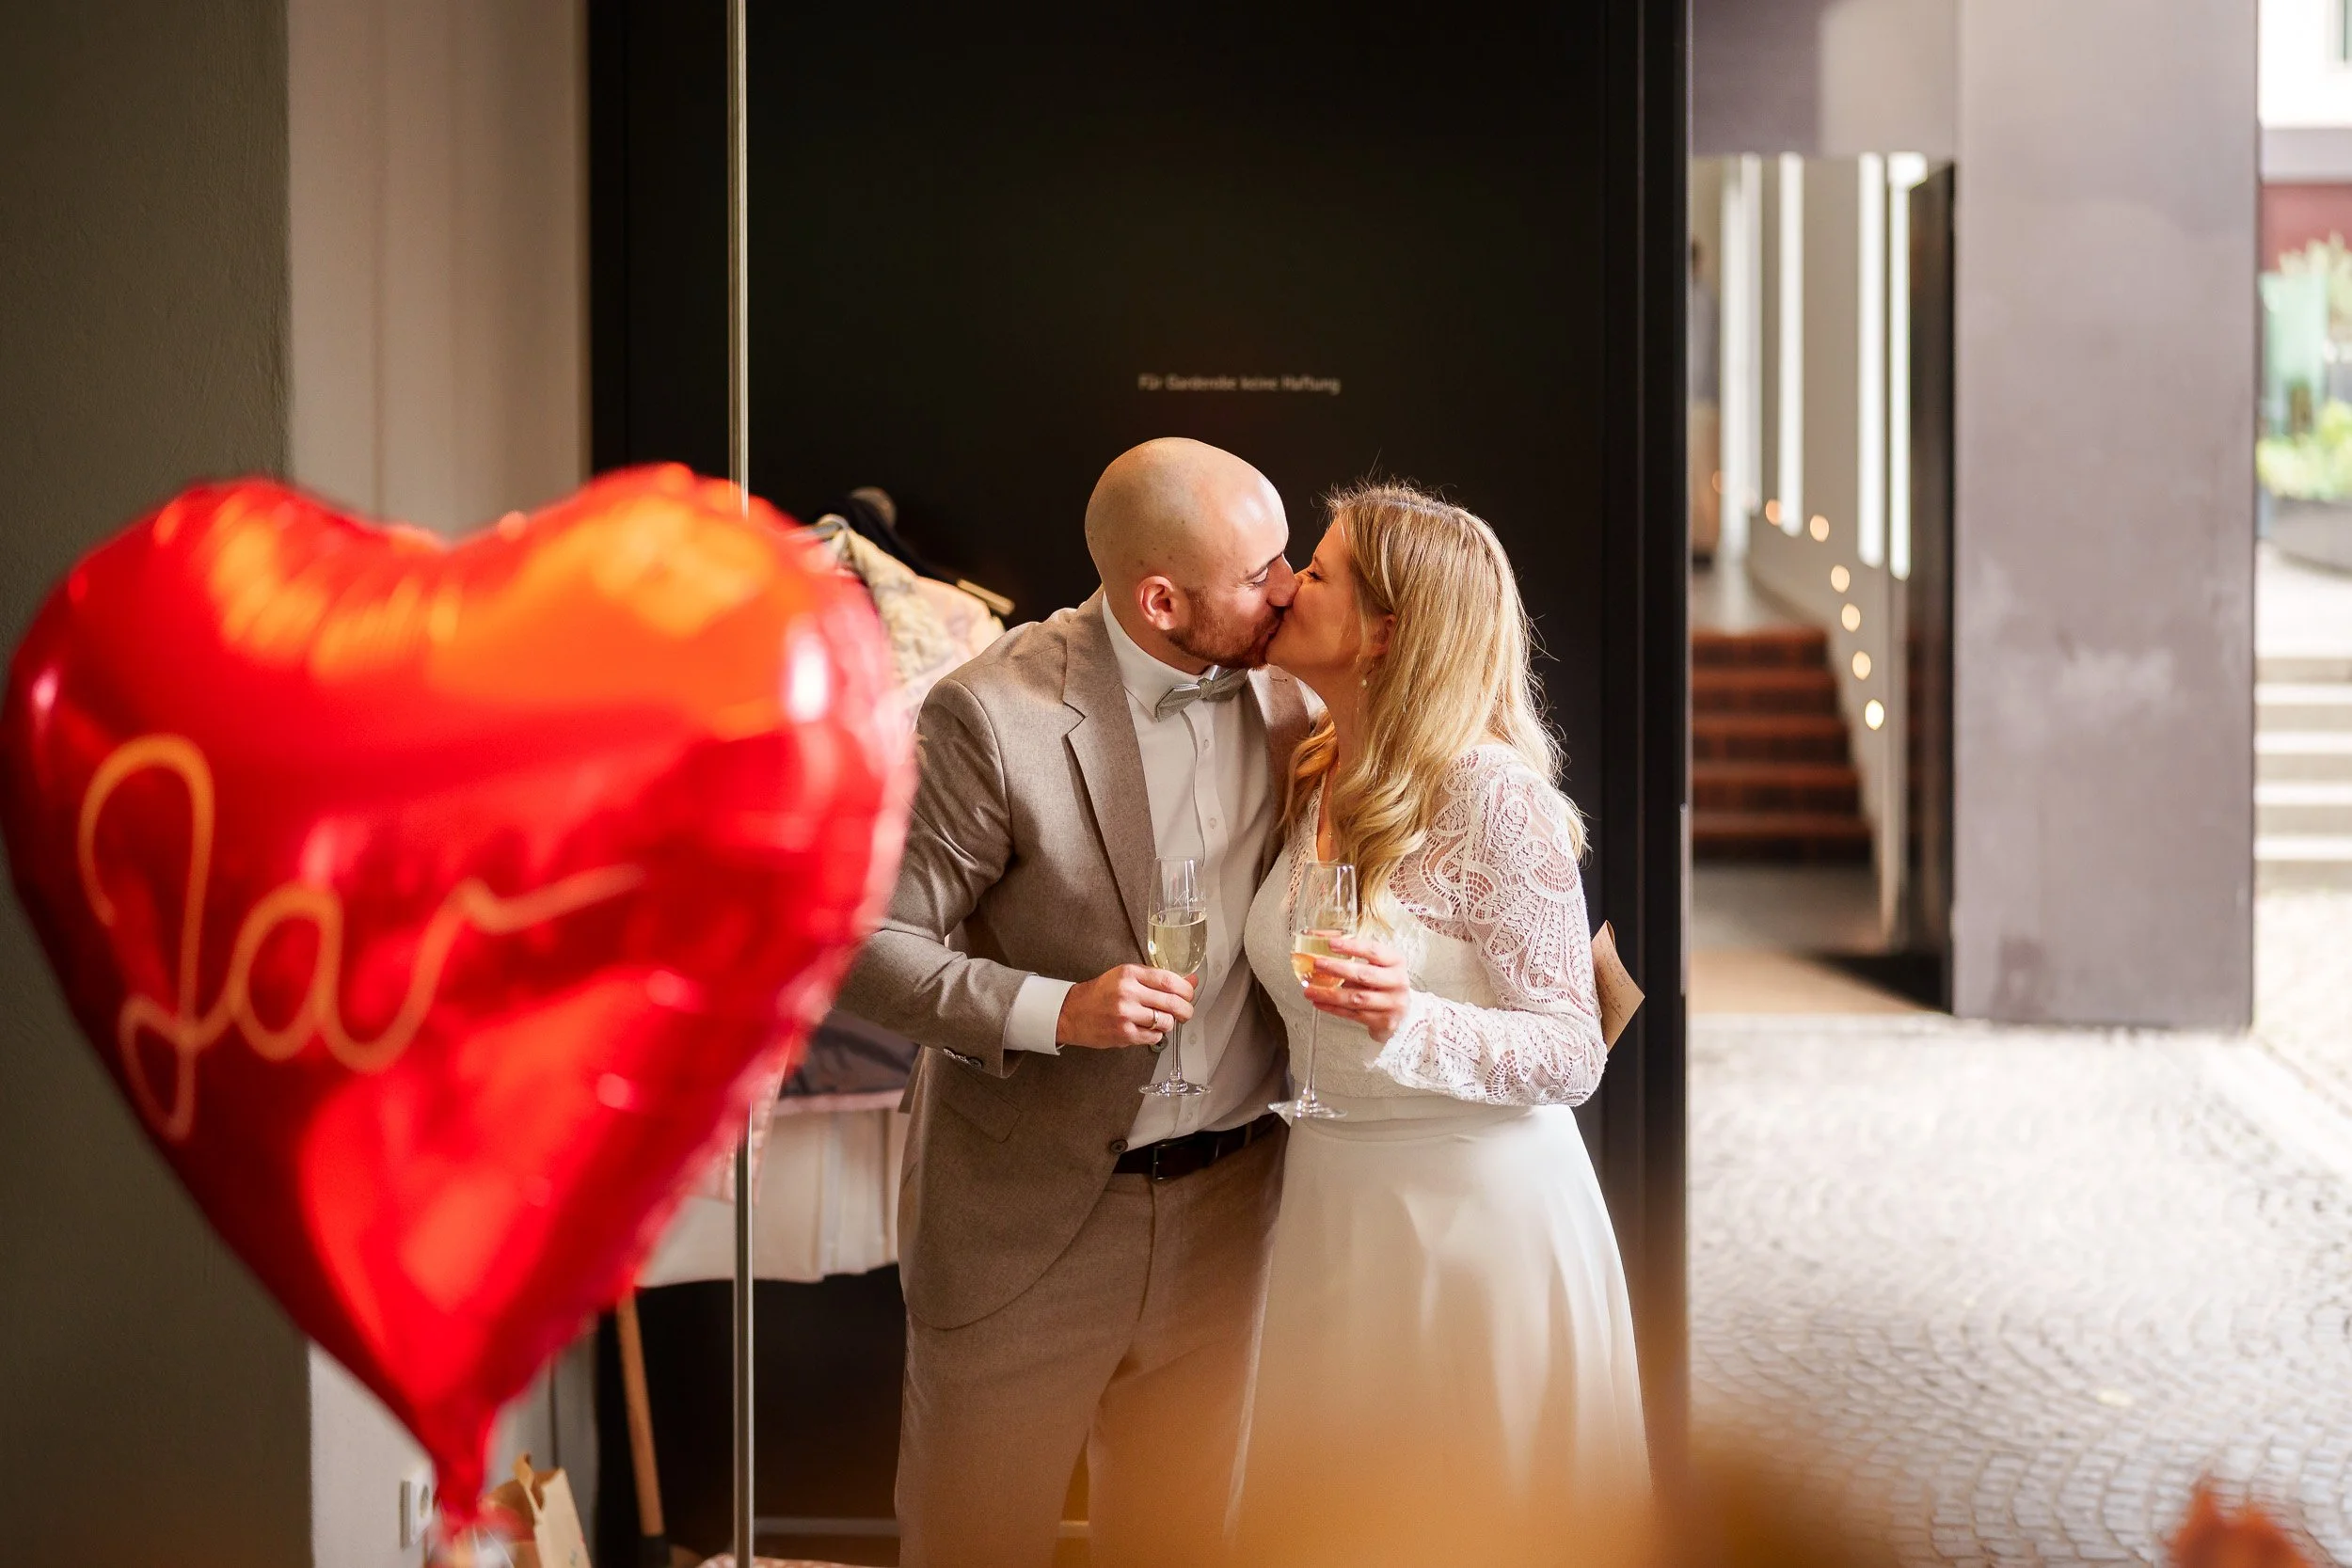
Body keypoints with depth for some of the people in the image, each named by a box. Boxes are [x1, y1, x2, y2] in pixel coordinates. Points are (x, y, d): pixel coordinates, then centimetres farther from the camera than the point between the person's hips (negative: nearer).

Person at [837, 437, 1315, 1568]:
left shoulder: (1285, 692, -1)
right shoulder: (994, 715, -18)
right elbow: (867, 949, -15)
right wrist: (1054, 1011, -26)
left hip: (1221, 1210, 5)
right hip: (1027, 1212, -4)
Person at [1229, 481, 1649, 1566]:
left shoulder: (1490, 795, -18)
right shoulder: (1309, 781, 4)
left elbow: (1573, 1055, -18)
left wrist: (1409, 1023, -32)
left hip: (1477, 1209, -7)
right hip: (1333, 1203, 7)